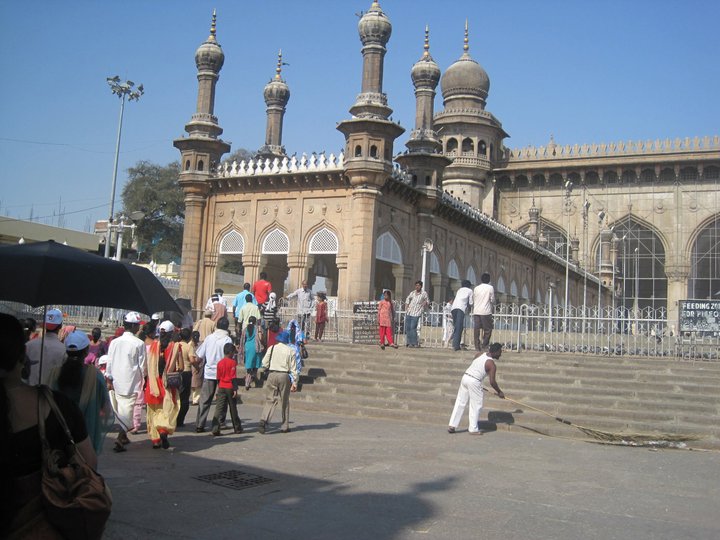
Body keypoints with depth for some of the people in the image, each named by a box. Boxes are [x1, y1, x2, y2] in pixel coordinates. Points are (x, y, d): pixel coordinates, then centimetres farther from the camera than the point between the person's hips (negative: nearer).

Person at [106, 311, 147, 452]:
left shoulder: (115, 342, 2)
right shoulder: (139, 344, -11)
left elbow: (109, 363, 6)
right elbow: (142, 366, -7)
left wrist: (109, 380, 15)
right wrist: (144, 379, 7)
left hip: (117, 382, 5)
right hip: (132, 383, -5)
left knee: (121, 410, 17)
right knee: (128, 410, -2)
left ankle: (123, 436, 29)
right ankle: (120, 439, -12)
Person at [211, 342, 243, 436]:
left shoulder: (220, 363, 5)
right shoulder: (232, 362, -9)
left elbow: (218, 378, 10)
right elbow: (233, 377, -13)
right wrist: (235, 389, -11)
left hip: (221, 388, 3)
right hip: (230, 388, -3)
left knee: (219, 409, -1)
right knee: (233, 409, 9)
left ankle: (215, 428, -12)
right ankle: (237, 428, 21)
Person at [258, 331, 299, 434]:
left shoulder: (271, 348, 2)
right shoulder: (290, 351, -1)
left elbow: (264, 364, 2)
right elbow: (293, 368, -2)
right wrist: (295, 382, 2)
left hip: (272, 375, 1)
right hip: (284, 376, -1)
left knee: (270, 400, 4)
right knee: (285, 401, 10)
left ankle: (263, 421, -16)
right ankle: (285, 426, 16)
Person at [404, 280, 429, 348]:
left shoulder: (424, 294, 0)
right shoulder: (412, 293, 8)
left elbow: (427, 301, 13)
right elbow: (407, 299, 23)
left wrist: (425, 303, -7)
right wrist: (406, 308, 14)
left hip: (416, 313, -4)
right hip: (409, 312, 4)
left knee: (413, 327, -14)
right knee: (407, 327, 3)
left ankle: (415, 343, -5)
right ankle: (409, 342, 12)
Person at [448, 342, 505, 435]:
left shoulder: (479, 355, 11)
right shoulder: (491, 364, -8)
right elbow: (492, 382, -9)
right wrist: (499, 392, 4)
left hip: (465, 376, 7)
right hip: (474, 382, -7)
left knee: (460, 403, 10)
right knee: (476, 405, 6)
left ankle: (452, 425, 11)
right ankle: (473, 429, 9)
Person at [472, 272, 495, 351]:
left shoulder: (476, 288, 11)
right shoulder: (490, 288, 0)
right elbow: (492, 300, 3)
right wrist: (493, 310, 20)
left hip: (476, 311, 4)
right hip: (486, 311, -4)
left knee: (476, 329, 4)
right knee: (488, 329, 6)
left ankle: (477, 346, 3)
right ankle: (484, 345, 0)